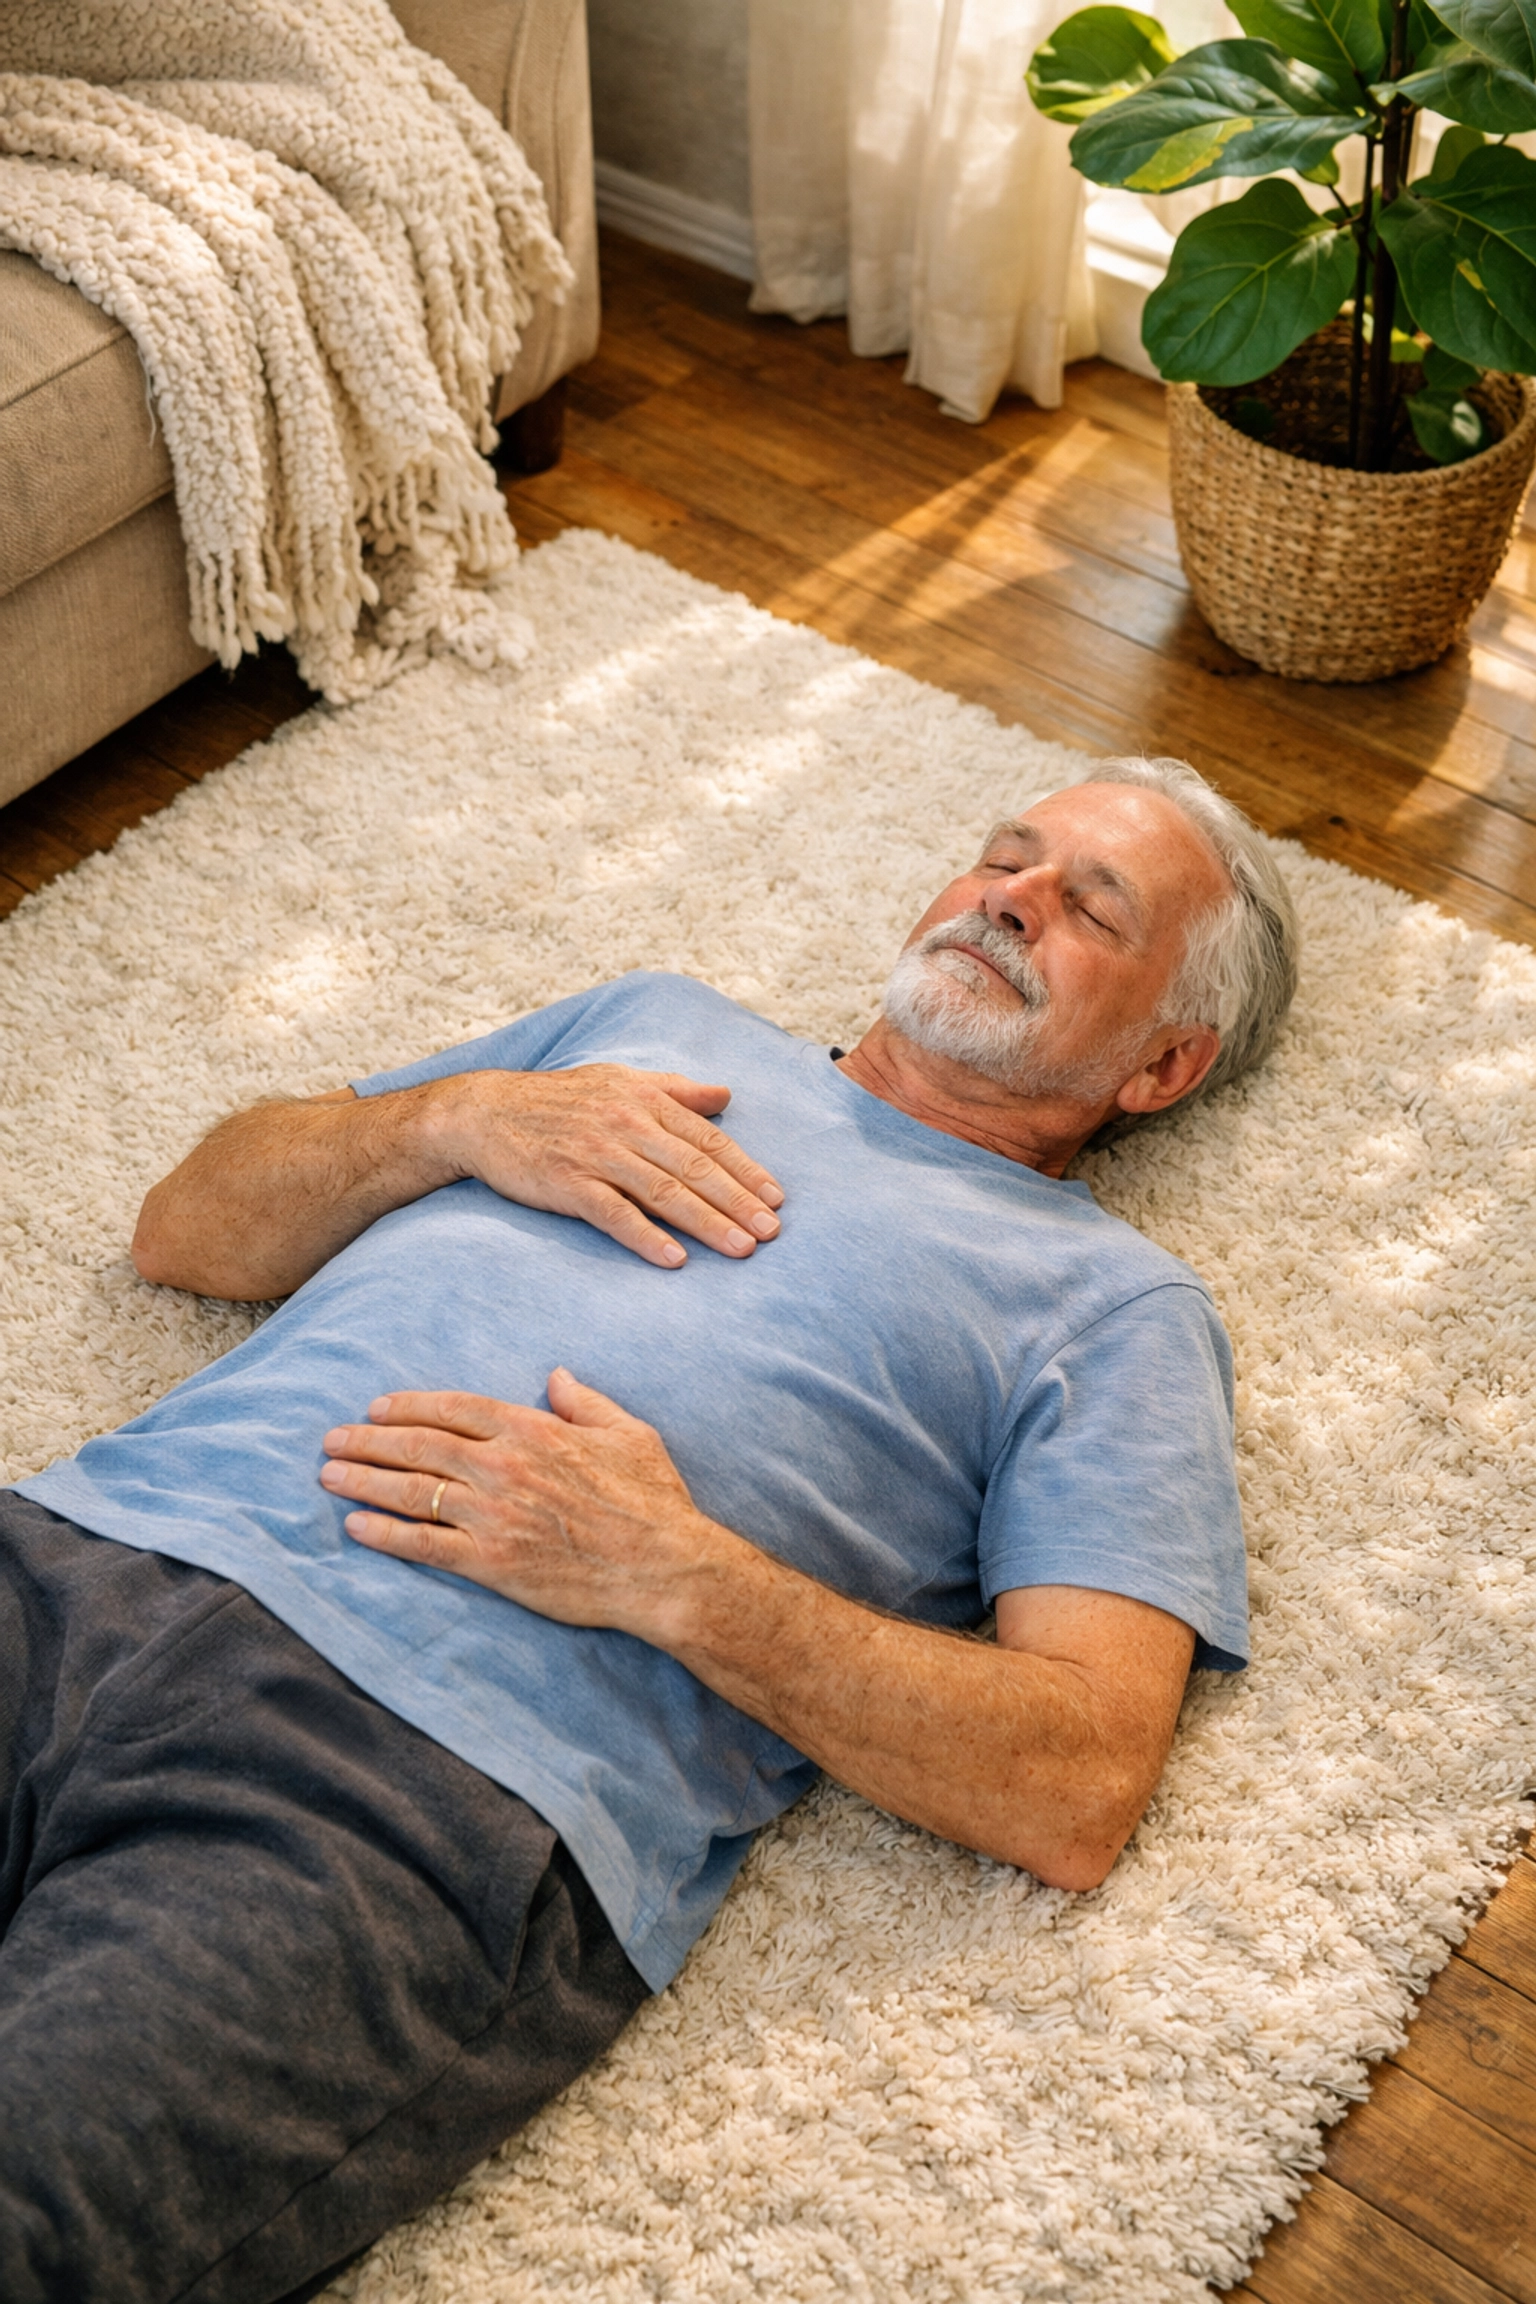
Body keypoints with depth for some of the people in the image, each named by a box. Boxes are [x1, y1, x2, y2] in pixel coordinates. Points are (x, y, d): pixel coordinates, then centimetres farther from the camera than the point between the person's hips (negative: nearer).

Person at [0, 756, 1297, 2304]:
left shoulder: (1112, 1303, 12)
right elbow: (189, 1229, 24)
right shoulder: (659, 1023, 26)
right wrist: (458, 1116, 4)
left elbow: (1078, 1794, -2)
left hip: (439, 1783, -4)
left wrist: (671, 1575, -11)